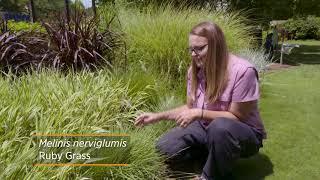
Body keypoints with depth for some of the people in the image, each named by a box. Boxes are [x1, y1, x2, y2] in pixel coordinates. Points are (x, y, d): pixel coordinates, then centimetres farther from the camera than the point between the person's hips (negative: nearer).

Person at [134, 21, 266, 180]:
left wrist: (200, 113, -28)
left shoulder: (243, 71, -25)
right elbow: (190, 108, 5)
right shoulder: (195, 70, -4)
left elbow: (236, 117, -20)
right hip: (206, 128, 6)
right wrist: (158, 116, -6)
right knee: (163, 148, -11)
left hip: (245, 133, -5)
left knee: (220, 126, -41)